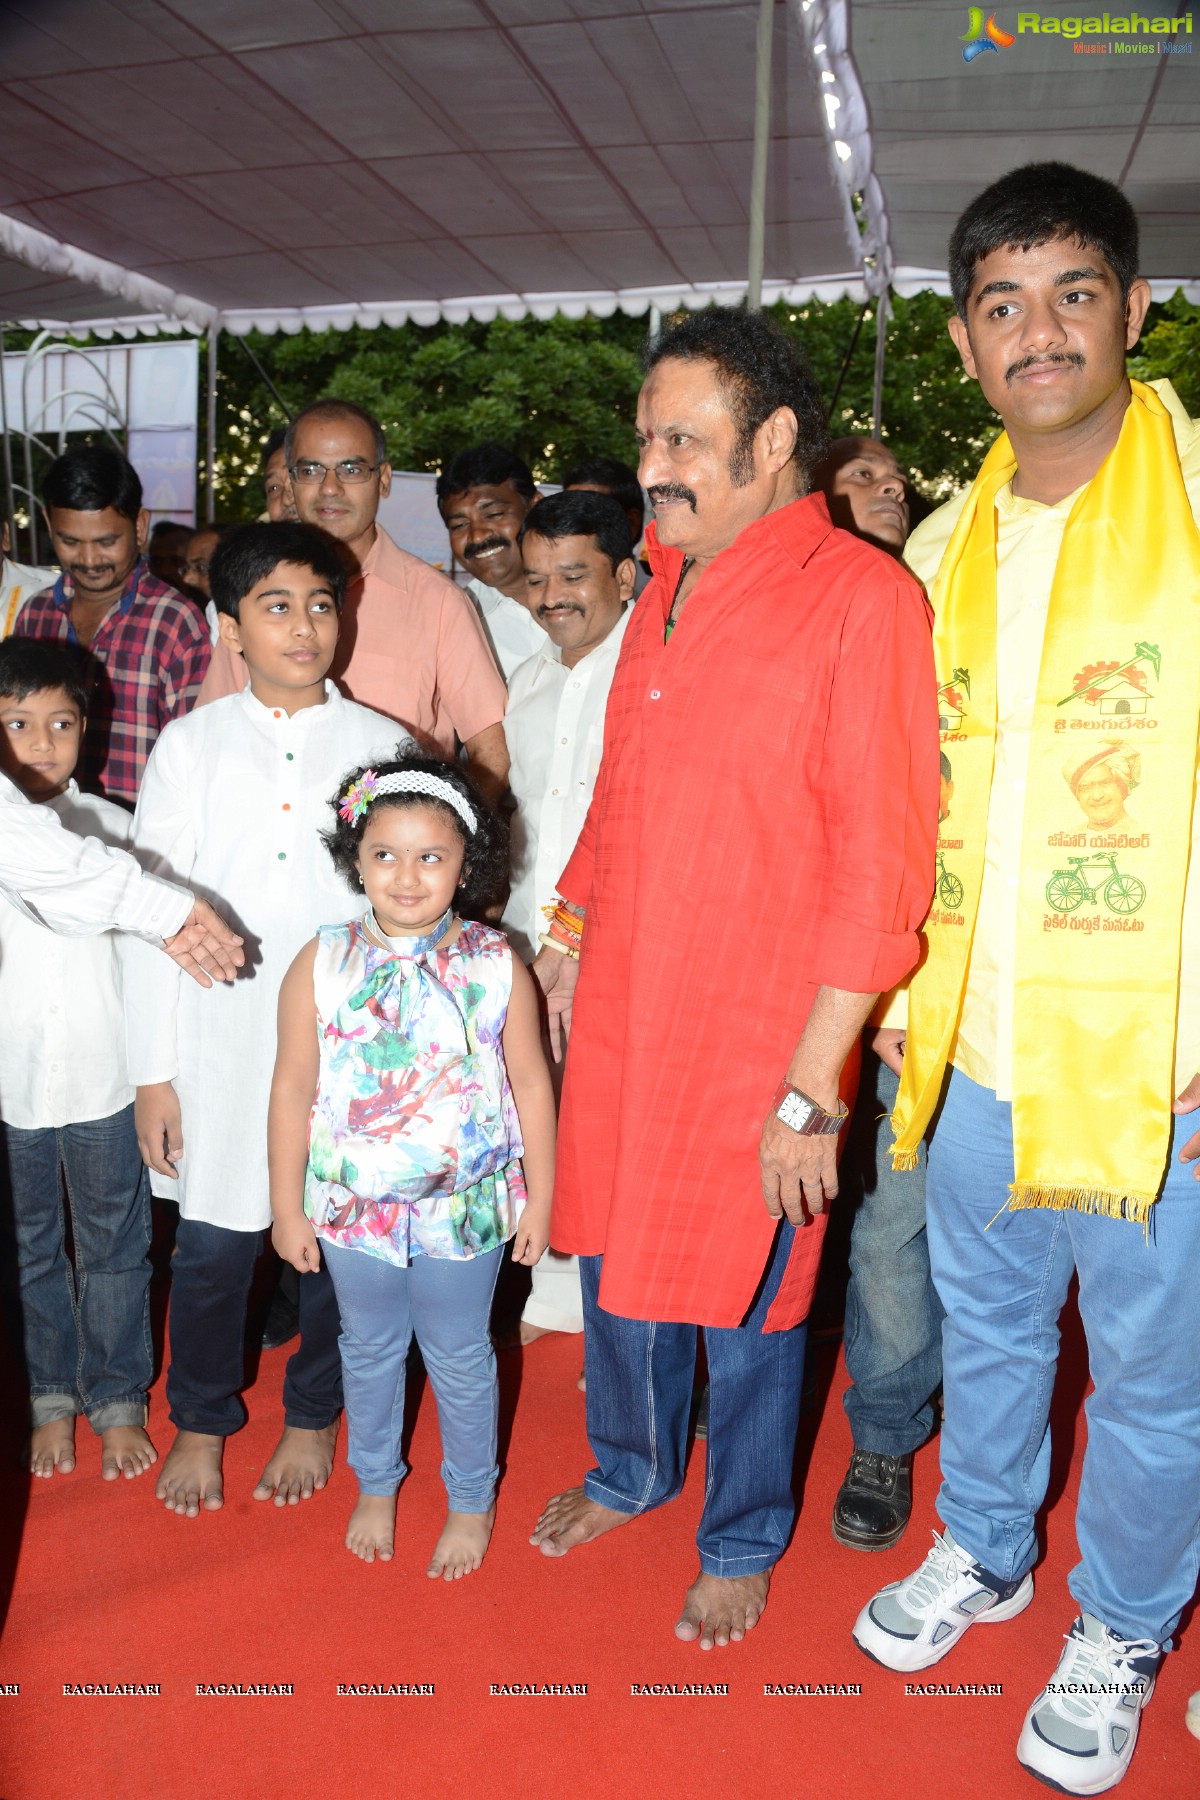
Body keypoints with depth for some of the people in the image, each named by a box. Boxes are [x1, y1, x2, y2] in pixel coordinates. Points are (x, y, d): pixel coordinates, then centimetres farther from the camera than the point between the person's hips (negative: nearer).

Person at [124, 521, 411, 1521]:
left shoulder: (380, 743, 1)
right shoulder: (190, 745, 1)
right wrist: (154, 1069, -2)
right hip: (221, 1037, 0)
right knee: (212, 1244, 8)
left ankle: (312, 1416, 37)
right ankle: (201, 1422, 36)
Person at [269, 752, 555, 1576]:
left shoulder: (495, 967, -14)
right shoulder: (322, 965, -12)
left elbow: (531, 1085, -5)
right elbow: (293, 1089, -4)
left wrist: (538, 1198, -1)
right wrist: (288, 1207, 0)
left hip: (465, 1208, -1)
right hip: (353, 1204, 2)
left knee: (460, 1358, 17)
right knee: (369, 1348, 23)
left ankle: (472, 1499, 42)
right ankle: (376, 1484, 49)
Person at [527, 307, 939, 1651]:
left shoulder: (862, 597, -14)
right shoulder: (665, 592, 9)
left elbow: (880, 867, -17)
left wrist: (811, 1087, -17)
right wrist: (568, 932, 12)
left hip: (755, 1042, -6)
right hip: (617, 1021, 6)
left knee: (742, 1302, 12)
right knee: (616, 1263, 21)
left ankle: (742, 1539, 39)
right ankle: (629, 1470, 48)